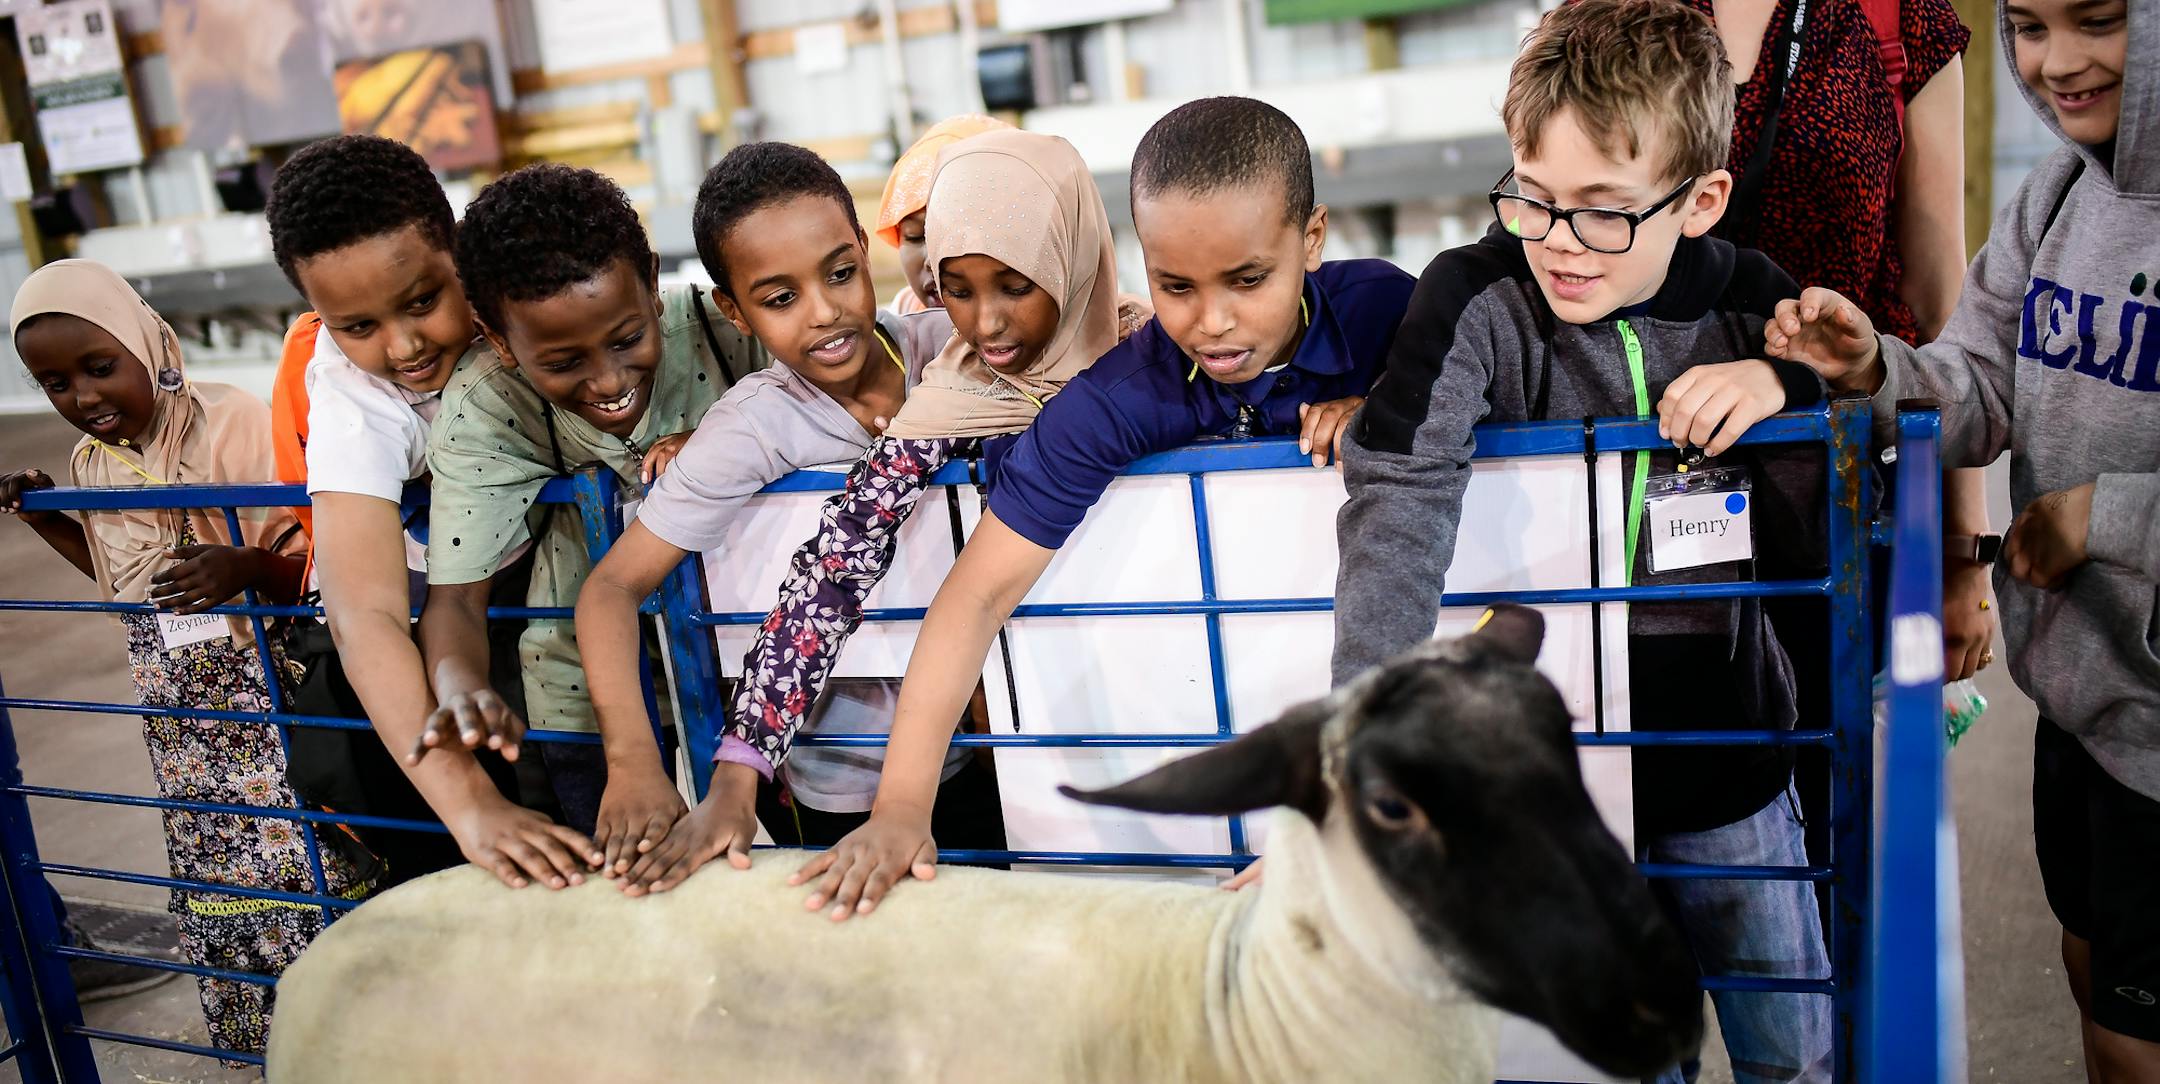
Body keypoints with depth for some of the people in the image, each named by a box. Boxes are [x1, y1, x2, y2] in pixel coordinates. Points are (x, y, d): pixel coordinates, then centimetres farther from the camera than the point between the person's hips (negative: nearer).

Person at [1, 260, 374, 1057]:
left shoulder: (233, 422, -14)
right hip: (177, 716, 6)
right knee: (213, 890, 13)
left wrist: (247, 568, -33)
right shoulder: (90, 464, 6)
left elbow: (310, 566, -13)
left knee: (310, 880, -5)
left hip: (266, 701, -6)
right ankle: (258, 1043, 27)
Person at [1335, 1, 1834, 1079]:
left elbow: (1816, 546, 1)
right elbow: (1398, 516, -31)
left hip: (1730, 757, 3)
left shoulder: (1751, 304, -6)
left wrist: (1782, 391, -18)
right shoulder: (1477, 297, -17)